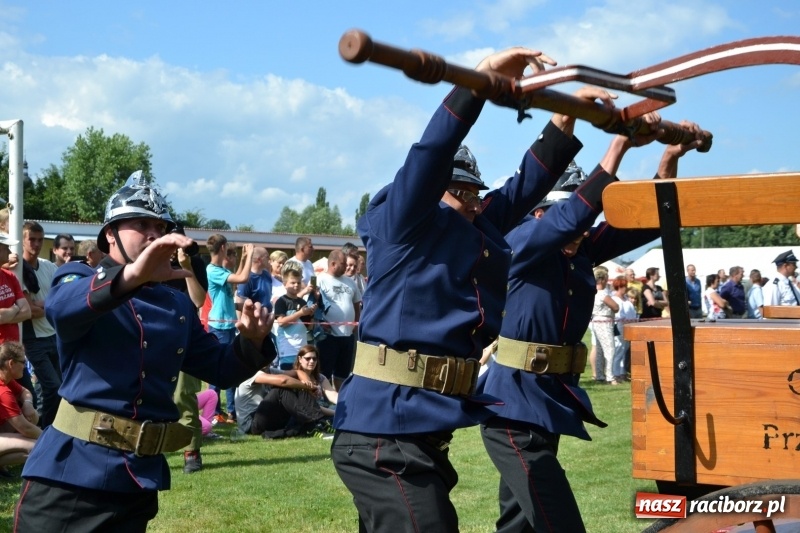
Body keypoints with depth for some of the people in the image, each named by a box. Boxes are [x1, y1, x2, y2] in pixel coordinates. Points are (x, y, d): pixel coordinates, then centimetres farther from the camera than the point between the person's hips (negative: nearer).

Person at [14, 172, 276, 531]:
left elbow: (221, 370, 18)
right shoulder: (80, 278, 0)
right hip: (71, 469, -5)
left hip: (139, 477, 5)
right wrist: (132, 274, -44)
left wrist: (251, 341, -5)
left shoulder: (179, 306, 15)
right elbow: (61, 307, -25)